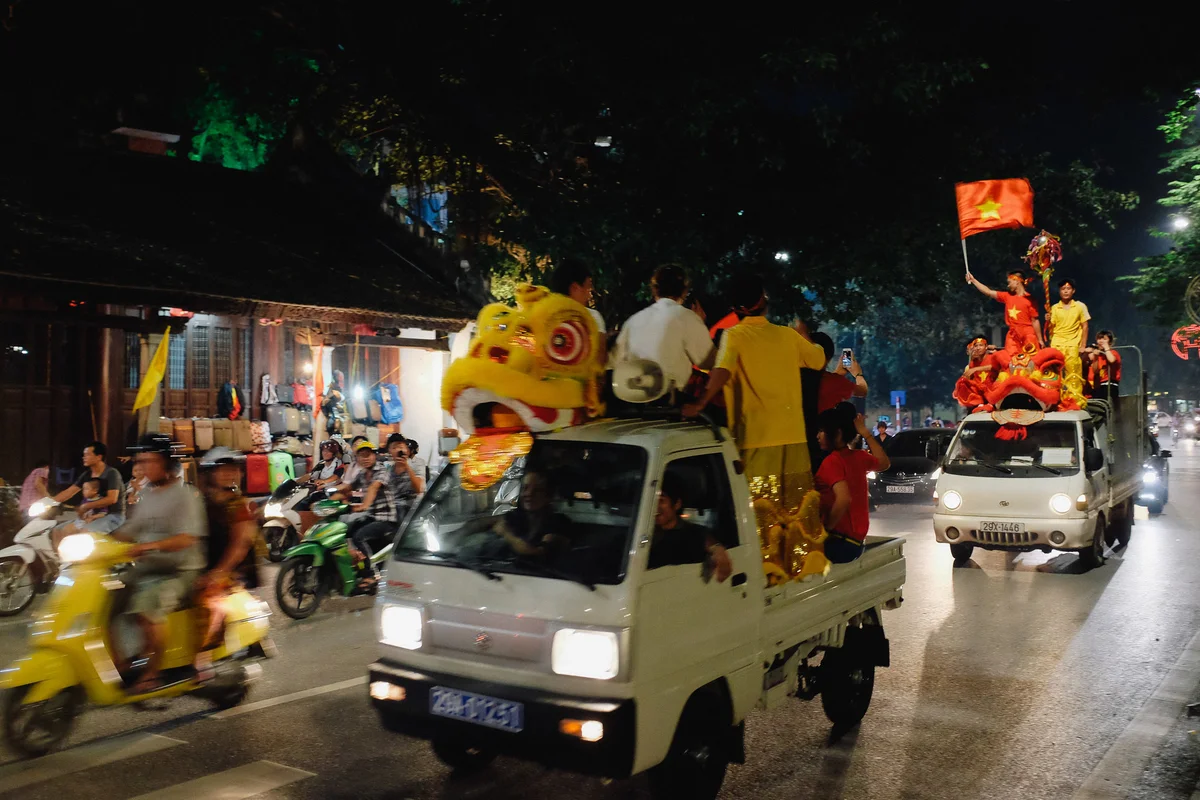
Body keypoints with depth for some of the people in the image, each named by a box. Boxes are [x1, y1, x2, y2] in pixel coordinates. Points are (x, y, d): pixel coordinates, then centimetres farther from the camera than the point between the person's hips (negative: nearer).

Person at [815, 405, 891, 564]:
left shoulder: (832, 461, -15)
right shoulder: (858, 457, 7)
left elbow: (844, 499, -27)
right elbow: (884, 463, 26)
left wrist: (827, 527, -16)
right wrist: (865, 432, 25)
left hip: (840, 543, -9)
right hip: (856, 540, 9)